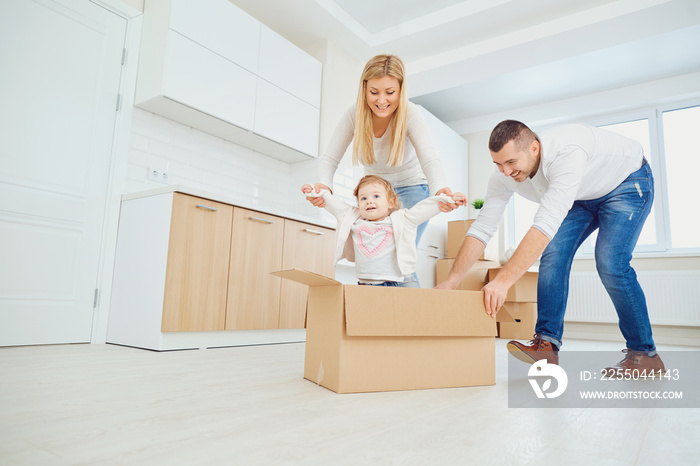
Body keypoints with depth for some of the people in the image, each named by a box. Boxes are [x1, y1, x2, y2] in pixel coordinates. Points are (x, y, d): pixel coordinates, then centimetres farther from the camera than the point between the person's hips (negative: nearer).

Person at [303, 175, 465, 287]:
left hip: (400, 282, -2)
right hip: (367, 285, 2)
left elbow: (424, 208, 9)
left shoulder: (401, 219, 10)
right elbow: (335, 205, 24)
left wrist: (446, 199, 2)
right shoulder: (354, 220, 16)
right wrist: (318, 193, 24)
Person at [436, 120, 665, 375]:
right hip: (584, 196, 6)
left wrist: (503, 280, -59)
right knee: (554, 253, -14)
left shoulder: (566, 152, -43)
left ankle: (645, 354, -2)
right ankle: (547, 344, -11)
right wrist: (451, 281, -30)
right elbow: (482, 229, -22)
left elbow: (547, 223, -52)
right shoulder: (503, 176, -22)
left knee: (610, 263, -20)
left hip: (627, 181, -6)